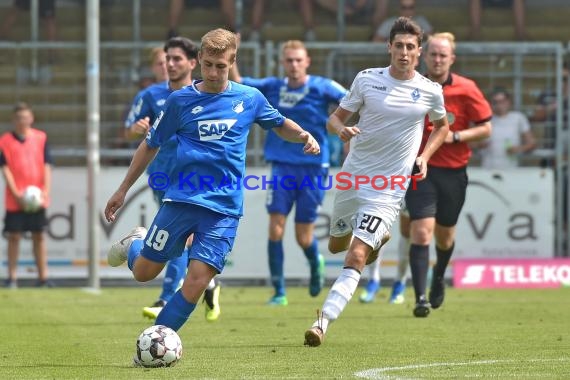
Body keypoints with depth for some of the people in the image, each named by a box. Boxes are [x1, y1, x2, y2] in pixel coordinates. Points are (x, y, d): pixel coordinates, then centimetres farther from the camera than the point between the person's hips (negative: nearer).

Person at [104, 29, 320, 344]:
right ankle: (134, 244, 40)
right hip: (181, 199, 0)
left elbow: (280, 125, 22)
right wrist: (123, 190, 14)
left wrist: (304, 136, 0)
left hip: (224, 208, 0)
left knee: (196, 282, -12)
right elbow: (151, 145, 11)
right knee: (143, 272, 5)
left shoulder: (249, 99, 4)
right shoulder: (181, 100, 1)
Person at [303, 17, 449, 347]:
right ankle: (377, 239, 55)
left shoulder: (430, 91, -2)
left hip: (389, 188, -3)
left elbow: (442, 126, 18)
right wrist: (342, 129, -19)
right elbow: (335, 117, 5)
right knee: (336, 245, 22)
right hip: (353, 177, 3)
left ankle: (323, 322, -17)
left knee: (355, 258, -16)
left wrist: (424, 156, 2)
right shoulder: (367, 79, -2)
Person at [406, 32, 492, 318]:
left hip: (453, 172, 1)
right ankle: (421, 298, -17)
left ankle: (439, 278, 48)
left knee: (445, 235, 15)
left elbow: (485, 128, -2)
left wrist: (454, 136, -15)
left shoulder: (466, 90, -6)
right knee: (421, 231, -16)